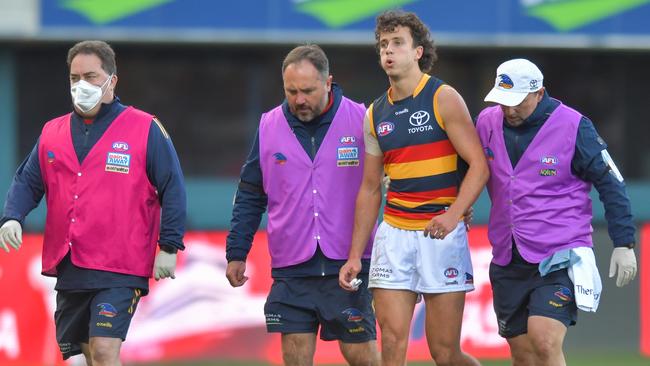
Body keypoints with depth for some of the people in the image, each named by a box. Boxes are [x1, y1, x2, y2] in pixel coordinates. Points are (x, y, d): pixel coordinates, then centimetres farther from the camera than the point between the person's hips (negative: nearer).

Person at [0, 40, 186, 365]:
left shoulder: (145, 129, 0)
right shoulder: (52, 133, 13)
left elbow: (173, 189, -1)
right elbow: (27, 181, 12)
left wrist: (169, 247, -7)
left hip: (119, 270, -5)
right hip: (68, 268, 5)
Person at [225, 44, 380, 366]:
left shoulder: (361, 120, -4)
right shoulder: (269, 127, 6)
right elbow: (249, 197, 14)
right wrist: (236, 253, 11)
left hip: (349, 267, -3)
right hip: (291, 270, 3)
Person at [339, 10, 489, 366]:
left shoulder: (443, 98, -4)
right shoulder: (376, 115, 11)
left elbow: (479, 165, -10)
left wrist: (453, 215, -25)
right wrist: (354, 255, 12)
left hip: (441, 233, -4)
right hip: (394, 234, 4)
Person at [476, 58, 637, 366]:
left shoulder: (574, 127, -8)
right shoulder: (486, 122, 3)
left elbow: (610, 184, -3)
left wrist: (624, 243, -5)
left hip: (560, 259, -5)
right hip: (507, 260, 5)